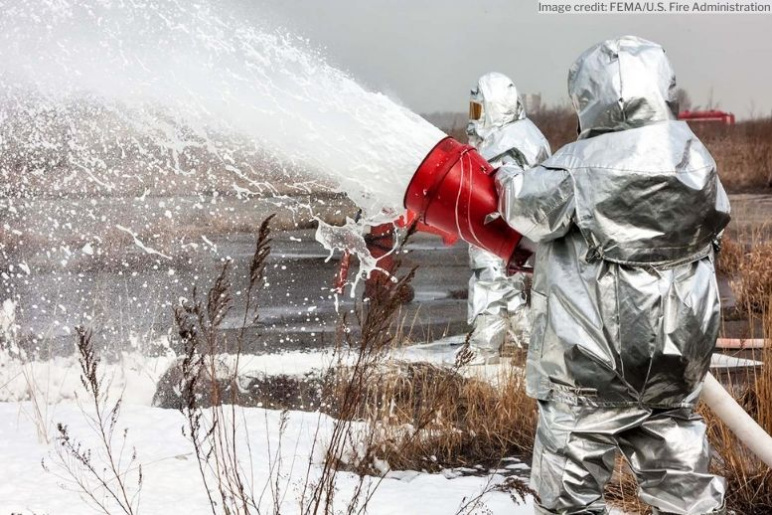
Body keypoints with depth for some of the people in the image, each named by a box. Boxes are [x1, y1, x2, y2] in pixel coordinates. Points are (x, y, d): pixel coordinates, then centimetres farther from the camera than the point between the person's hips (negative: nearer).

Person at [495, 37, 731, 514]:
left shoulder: (583, 164, -16)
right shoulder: (696, 158, 2)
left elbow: (533, 210, -10)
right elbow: (713, 226, 11)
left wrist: (510, 179, 11)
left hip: (594, 362, -6)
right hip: (679, 354, 6)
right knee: (681, 476, 15)